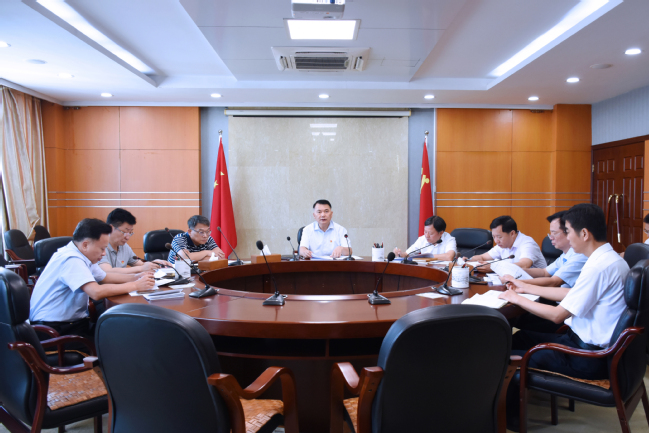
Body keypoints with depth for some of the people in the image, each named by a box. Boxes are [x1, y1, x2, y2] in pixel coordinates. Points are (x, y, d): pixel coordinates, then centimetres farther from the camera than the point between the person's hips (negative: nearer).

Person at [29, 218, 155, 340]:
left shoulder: (83, 256, 8)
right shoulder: (71, 259, -21)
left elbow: (104, 277, 21)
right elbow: (97, 292, -32)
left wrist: (136, 277, 5)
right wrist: (135, 285, -22)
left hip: (72, 320, 9)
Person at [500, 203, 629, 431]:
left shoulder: (599, 267, -25)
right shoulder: (611, 259, 6)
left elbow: (557, 315, -21)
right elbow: (572, 294, 15)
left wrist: (517, 299, -8)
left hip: (589, 357, -10)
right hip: (595, 344, 10)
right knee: (521, 337, 15)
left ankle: (507, 418, 18)